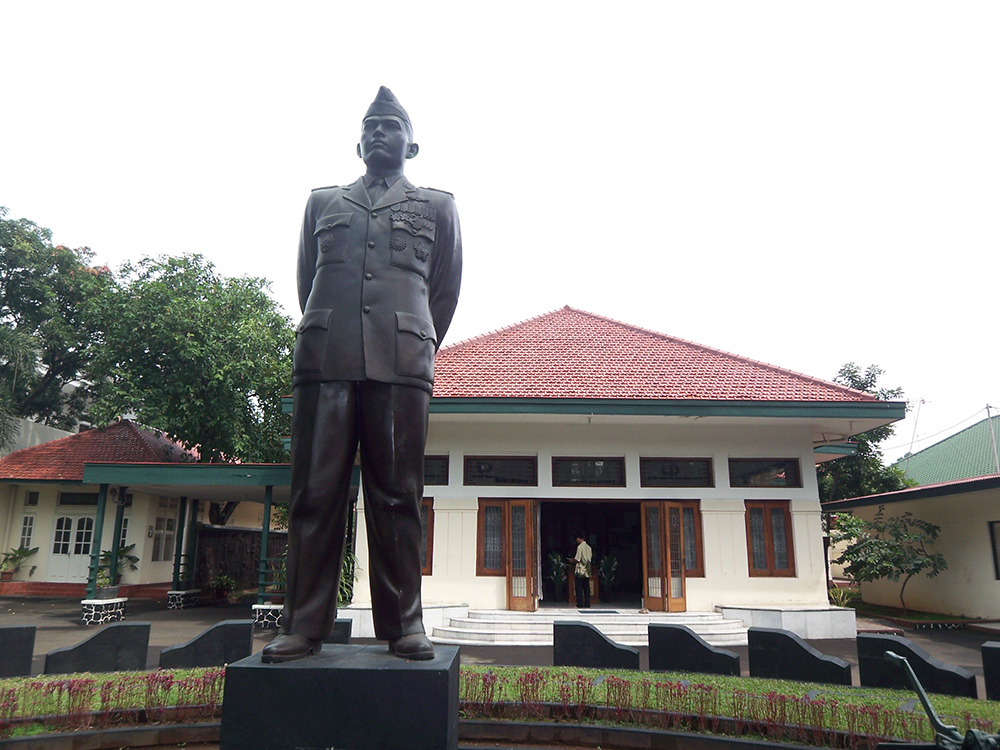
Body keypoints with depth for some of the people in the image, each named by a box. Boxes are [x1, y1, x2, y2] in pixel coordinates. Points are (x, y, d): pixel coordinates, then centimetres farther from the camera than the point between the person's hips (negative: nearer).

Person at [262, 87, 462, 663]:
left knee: (397, 496, -2)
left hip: (403, 366, -1)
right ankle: (305, 626, 5)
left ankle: (404, 625, 5)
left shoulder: (437, 207, 19)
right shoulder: (323, 202, 24)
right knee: (316, 493, -2)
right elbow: (306, 281, 22)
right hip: (325, 361, 2)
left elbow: (446, 291, 17)